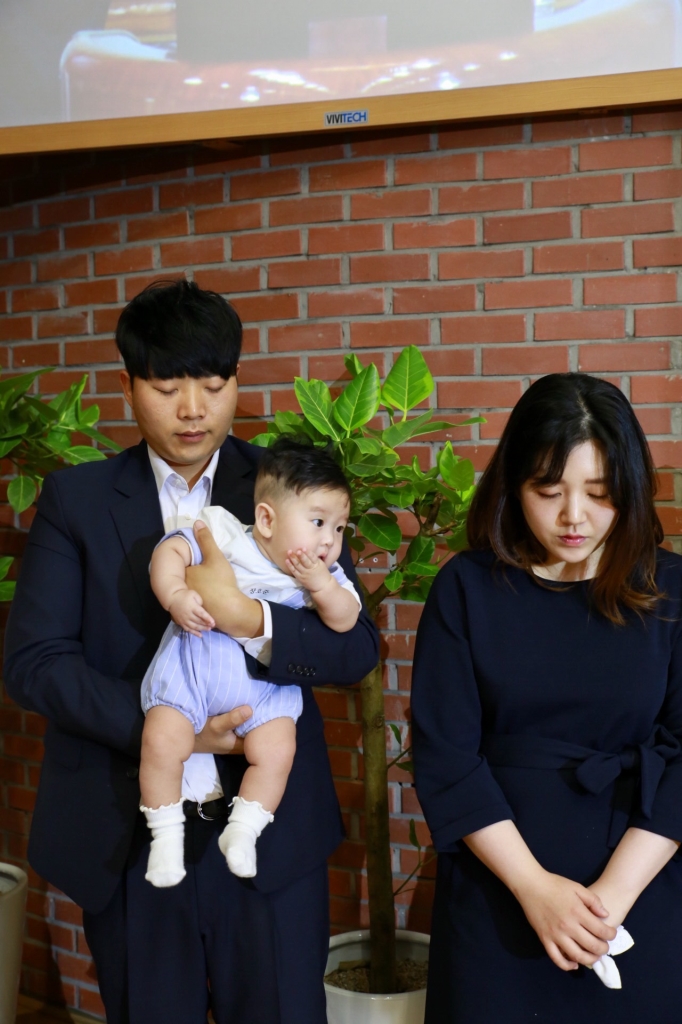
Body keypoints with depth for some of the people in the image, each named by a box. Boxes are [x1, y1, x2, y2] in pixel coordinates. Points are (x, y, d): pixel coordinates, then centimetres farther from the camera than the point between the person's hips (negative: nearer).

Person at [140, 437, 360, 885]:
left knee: (276, 751, -18)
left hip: (267, 684, 3)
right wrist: (176, 596, -27)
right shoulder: (225, 534, -8)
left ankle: (243, 831, 4)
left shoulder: (326, 575, 1)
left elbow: (346, 620, -8)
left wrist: (320, 584, -23)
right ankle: (167, 833, 5)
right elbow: (169, 551, -11)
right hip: (193, 666, -2)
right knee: (162, 742, -17)